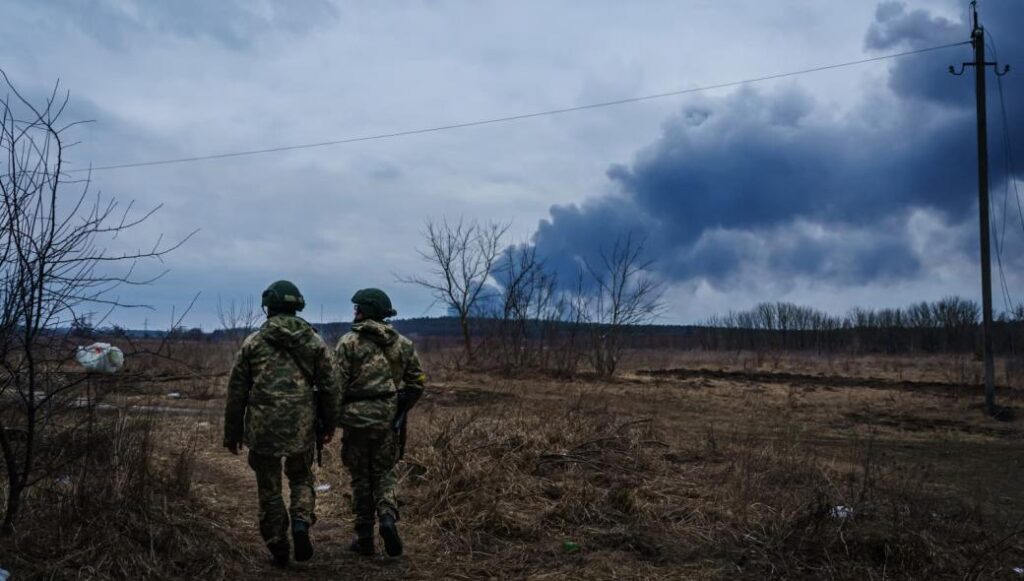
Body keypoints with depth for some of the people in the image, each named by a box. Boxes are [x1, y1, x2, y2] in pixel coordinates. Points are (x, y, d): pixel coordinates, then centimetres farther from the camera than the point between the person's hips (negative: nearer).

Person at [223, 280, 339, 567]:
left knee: (269, 488, 13)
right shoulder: (315, 342, 4)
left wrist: (232, 433, 11)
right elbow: (329, 387, 4)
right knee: (301, 478, 21)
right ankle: (301, 522, -4)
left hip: (262, 427, -1)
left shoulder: (253, 343, 1)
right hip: (302, 427, 1)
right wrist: (328, 425, 15)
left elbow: (236, 392, 3)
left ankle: (278, 549, 17)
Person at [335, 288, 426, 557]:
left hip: (357, 417, -3)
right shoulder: (402, 343, 5)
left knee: (361, 477, 10)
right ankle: (388, 517, -8)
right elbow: (417, 381, 6)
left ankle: (364, 538, 15)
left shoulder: (349, 342, -7)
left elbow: (337, 384, -10)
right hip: (388, 419, 3)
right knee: (384, 473, 16)